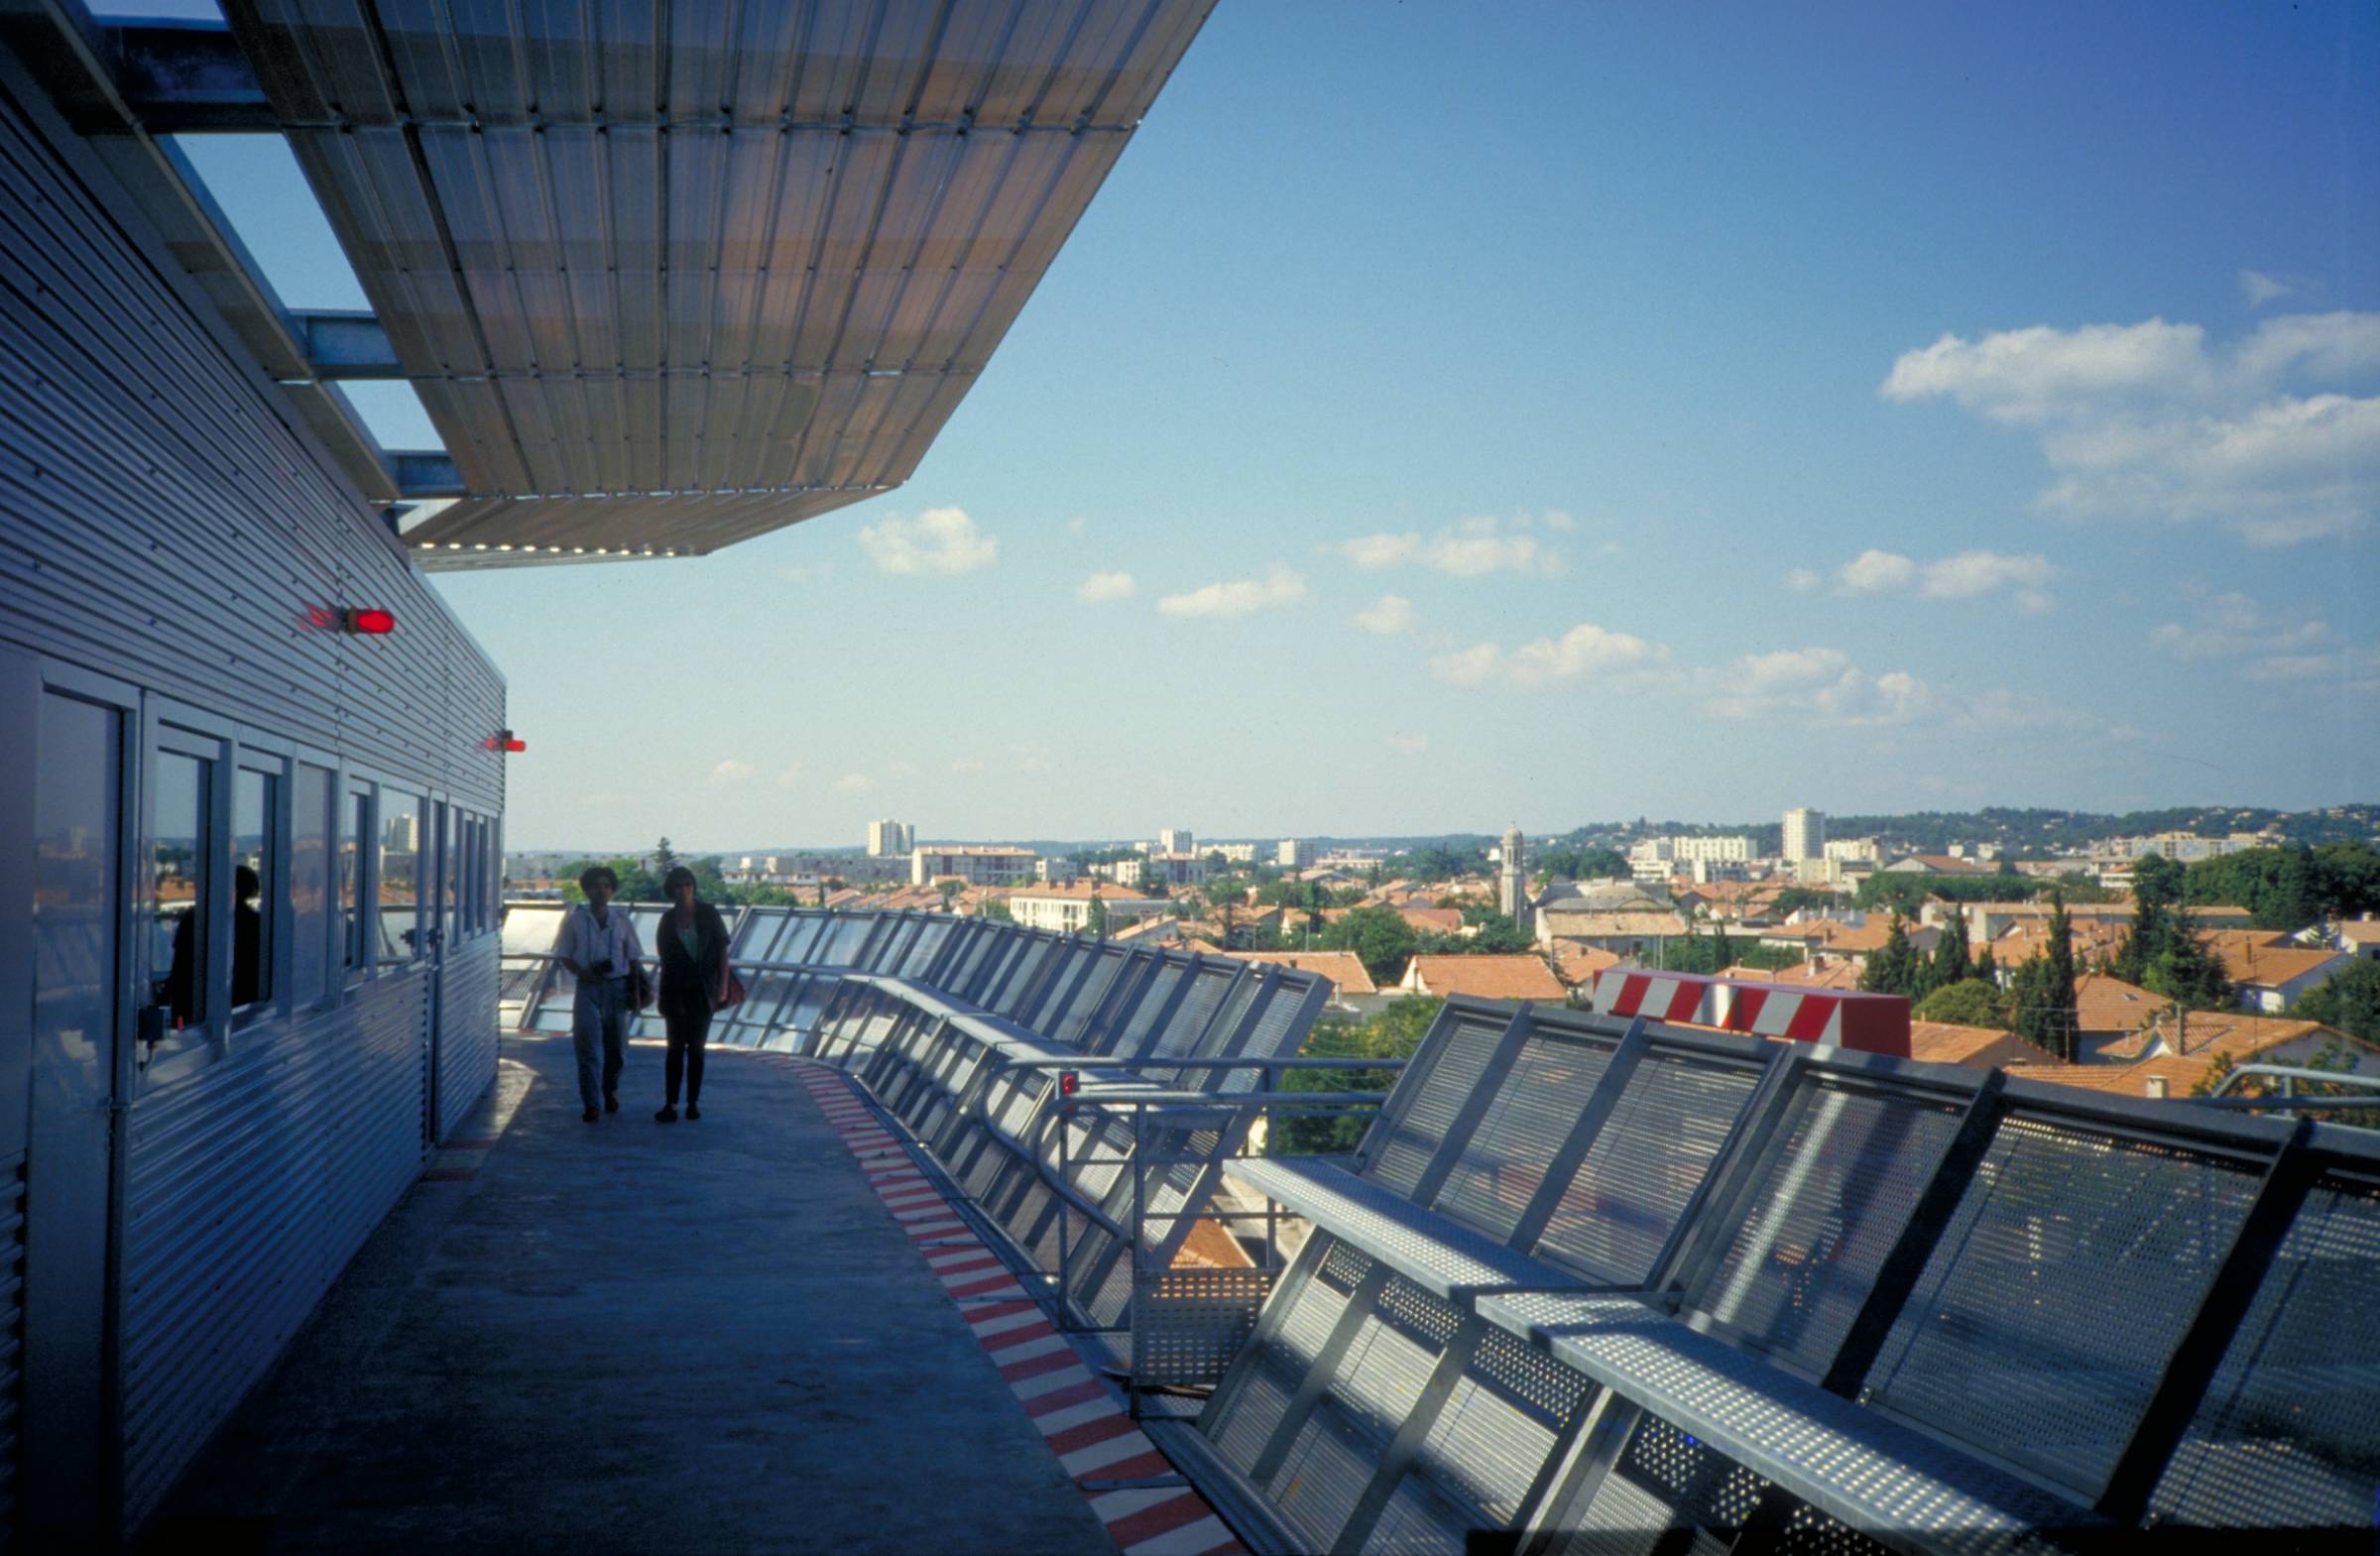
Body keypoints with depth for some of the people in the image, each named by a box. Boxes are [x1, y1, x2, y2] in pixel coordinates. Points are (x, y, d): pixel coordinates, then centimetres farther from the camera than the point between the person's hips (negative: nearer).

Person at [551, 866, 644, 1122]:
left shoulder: (621, 921, 7)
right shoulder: (575, 920, 2)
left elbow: (633, 958, 10)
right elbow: (564, 955, 4)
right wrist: (582, 972, -14)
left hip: (616, 988, 2)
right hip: (588, 987, -2)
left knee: (616, 1046, 10)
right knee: (587, 1046, -8)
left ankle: (611, 1091, 32)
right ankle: (592, 1104, -7)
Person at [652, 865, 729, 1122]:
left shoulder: (708, 914, -2)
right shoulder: (668, 919, 4)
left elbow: (722, 950, -1)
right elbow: (664, 958, 10)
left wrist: (723, 985, -8)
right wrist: (662, 994, 10)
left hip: (703, 990, 0)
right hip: (676, 990, 0)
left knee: (696, 1047, 5)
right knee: (677, 1045, -10)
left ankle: (693, 1103, 13)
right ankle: (671, 1105, -12)